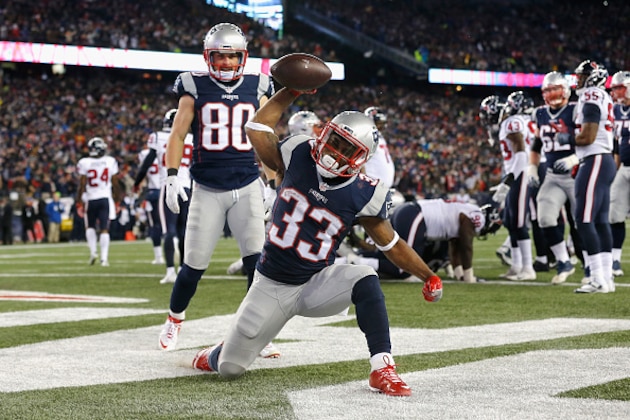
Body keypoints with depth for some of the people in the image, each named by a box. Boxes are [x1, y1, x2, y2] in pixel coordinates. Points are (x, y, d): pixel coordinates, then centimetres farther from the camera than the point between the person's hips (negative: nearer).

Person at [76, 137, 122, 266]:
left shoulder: (84, 163, -7)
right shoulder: (110, 162, -2)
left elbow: (82, 184, -6)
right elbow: (115, 183, 3)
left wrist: (79, 199, 3)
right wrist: (117, 196, 16)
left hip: (91, 199, -1)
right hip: (106, 198, 1)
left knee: (90, 226, 19)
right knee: (104, 229, 1)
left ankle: (93, 251, 5)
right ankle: (104, 257, -6)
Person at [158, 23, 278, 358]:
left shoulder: (256, 89, 6)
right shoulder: (195, 88, 0)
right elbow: (177, 135, 2)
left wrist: (275, 182, 10)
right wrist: (172, 177, -7)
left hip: (247, 188, 1)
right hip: (207, 189, -1)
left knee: (257, 262, -10)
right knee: (194, 265, 3)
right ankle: (174, 319, 30)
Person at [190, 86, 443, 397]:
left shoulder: (363, 195, -13)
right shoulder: (299, 156, -11)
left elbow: (391, 244, -2)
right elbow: (257, 129, -1)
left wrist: (428, 276, -6)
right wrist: (292, 91, -2)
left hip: (315, 284, -1)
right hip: (271, 286, 1)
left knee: (365, 280, -33)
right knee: (229, 369, 2)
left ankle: (382, 370, -30)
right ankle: (217, 356, 42)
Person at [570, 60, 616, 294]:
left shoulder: (591, 100, -14)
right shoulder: (604, 98, 16)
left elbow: (587, 137, -20)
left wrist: (567, 138, -3)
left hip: (595, 161, -10)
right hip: (607, 160, 10)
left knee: (584, 221, -10)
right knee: (601, 221, 11)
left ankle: (599, 280, -13)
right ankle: (607, 277, 12)